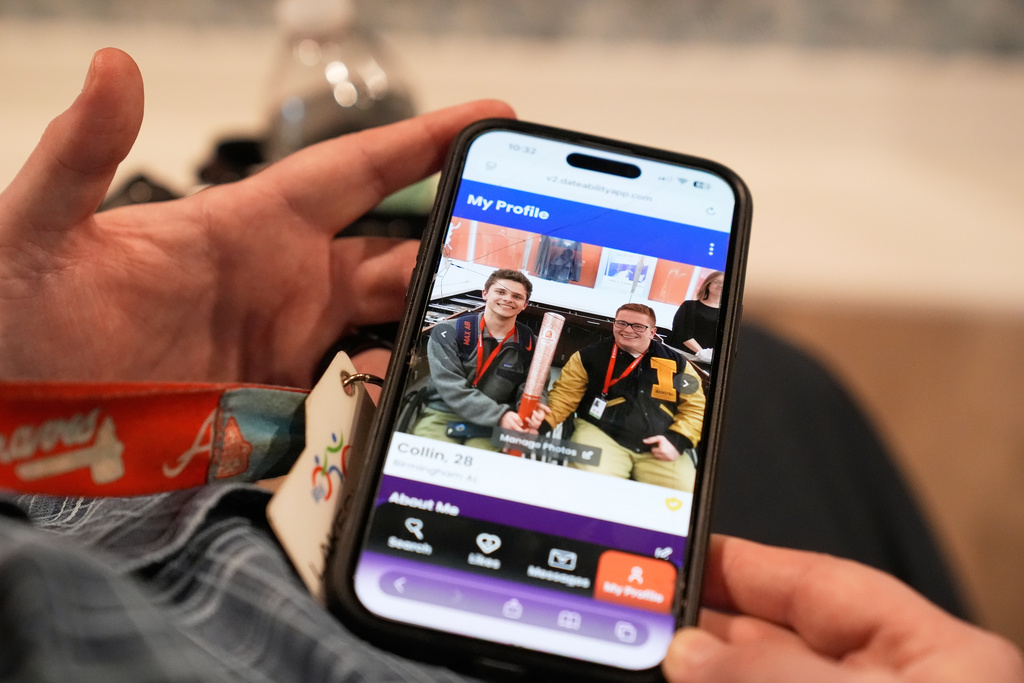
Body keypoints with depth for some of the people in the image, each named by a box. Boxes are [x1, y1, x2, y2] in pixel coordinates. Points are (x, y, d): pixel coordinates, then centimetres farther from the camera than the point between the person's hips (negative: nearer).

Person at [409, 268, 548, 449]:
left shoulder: (530, 345, 4)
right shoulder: (448, 333, -5)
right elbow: (452, 388, -14)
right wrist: (499, 415, -26)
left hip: (491, 428, 2)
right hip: (441, 416, -1)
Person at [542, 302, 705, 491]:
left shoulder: (676, 363, 10)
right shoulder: (591, 355, 6)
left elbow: (695, 407, 11)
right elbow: (565, 394, 4)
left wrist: (677, 440, -6)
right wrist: (544, 422, -14)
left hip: (659, 448, 2)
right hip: (601, 434, -2)